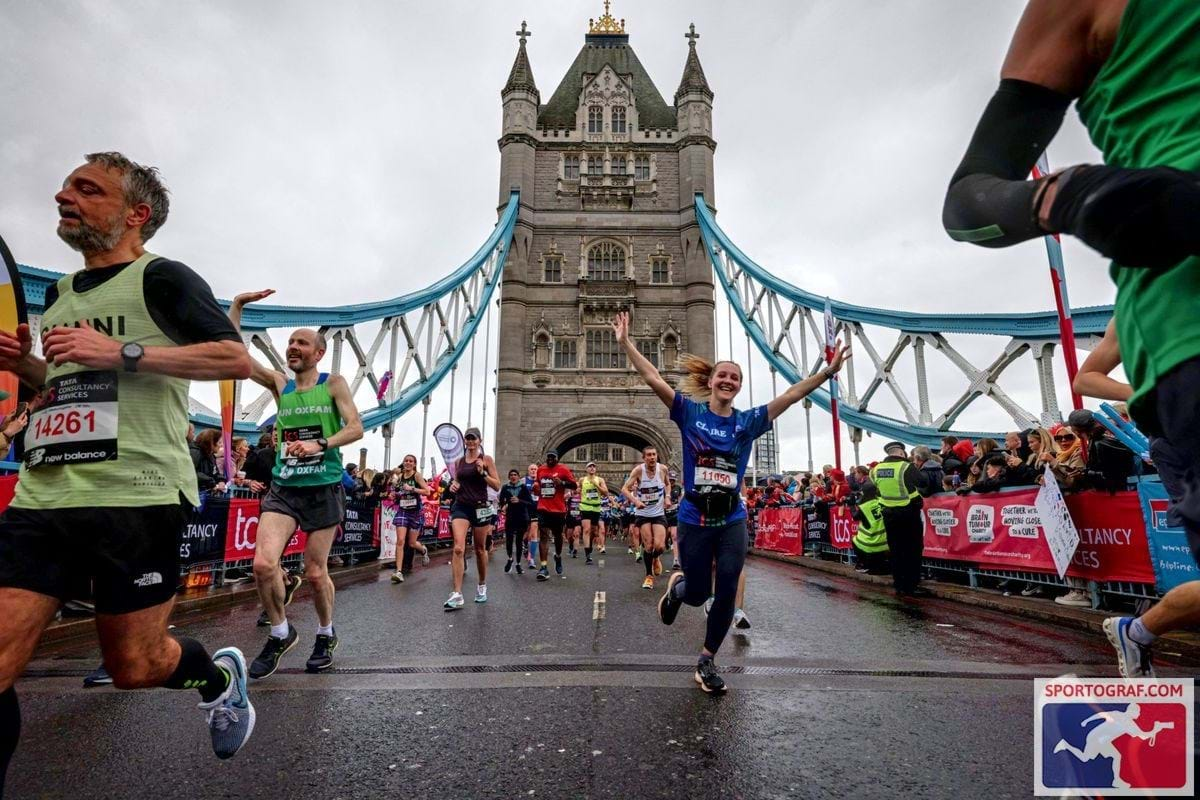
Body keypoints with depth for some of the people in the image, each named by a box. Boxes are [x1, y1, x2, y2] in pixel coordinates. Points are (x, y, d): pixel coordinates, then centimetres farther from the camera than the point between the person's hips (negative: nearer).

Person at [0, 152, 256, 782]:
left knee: (133, 668, 4)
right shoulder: (58, 295, 21)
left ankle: (222, 678, 35)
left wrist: (125, 352, -19)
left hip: (138, 497, -6)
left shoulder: (161, 277, -1)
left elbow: (236, 359, -13)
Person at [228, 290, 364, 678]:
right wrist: (237, 305, -2)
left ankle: (326, 635, 29)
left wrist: (320, 445, -23)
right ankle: (281, 633, 13)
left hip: (324, 489, -3)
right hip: (283, 488, 3)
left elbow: (356, 428, -8)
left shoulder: (333, 383, 0)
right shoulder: (279, 384, 10)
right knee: (263, 563, -13)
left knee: (315, 572, 4)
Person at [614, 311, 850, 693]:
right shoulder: (689, 412, -5)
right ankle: (676, 587, 48)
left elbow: (791, 395, -3)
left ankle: (706, 660, 26)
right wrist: (626, 343, -17)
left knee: (726, 594, 4)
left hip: (732, 522, 2)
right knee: (698, 594, 10)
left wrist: (828, 371, -9)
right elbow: (653, 379, -12)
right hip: (694, 520, -2)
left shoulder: (748, 421, 1)